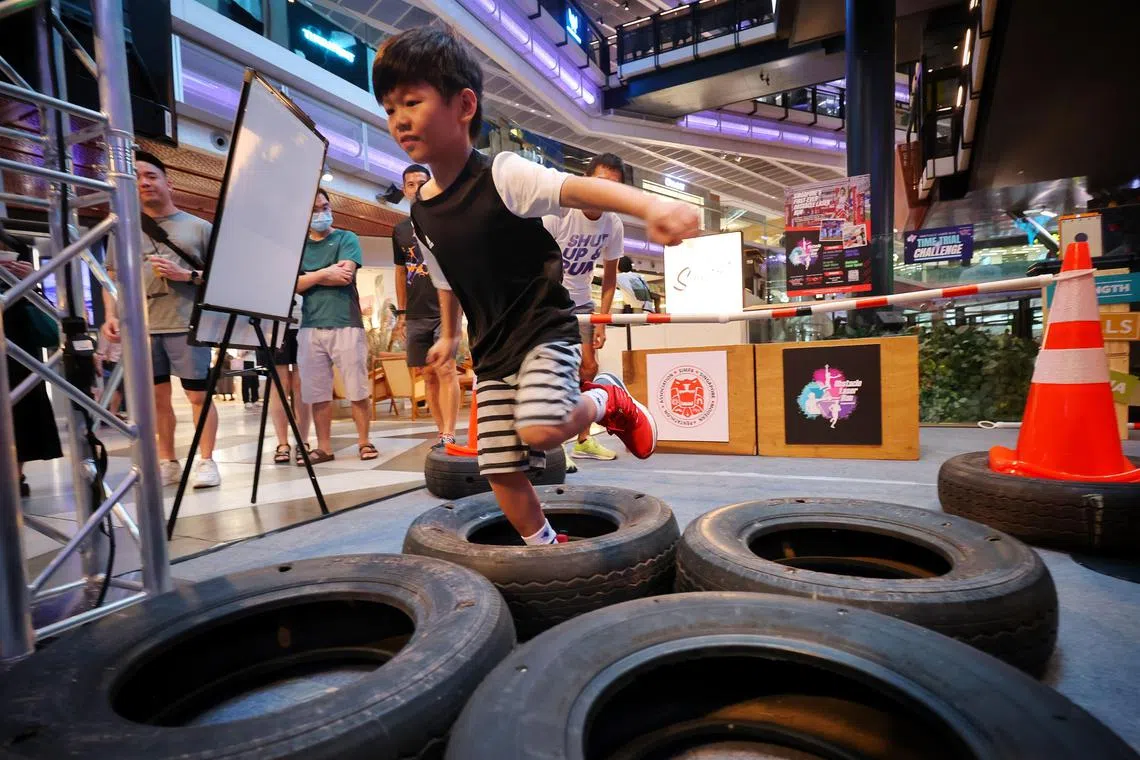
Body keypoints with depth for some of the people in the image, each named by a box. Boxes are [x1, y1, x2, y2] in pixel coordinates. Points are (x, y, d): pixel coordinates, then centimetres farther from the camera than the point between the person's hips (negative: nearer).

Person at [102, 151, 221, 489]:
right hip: (142, 328, 3)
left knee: (198, 395, -2)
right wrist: (111, 316, 2)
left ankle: (206, 461, 5)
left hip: (187, 325, -3)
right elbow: (112, 280, 15)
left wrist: (186, 275, -11)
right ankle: (167, 462, 17)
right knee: (157, 398, 8)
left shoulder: (199, 227, 6)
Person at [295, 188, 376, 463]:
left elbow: (346, 276, -9)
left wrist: (308, 277, 0)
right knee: (317, 393, 5)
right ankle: (324, 448, 15)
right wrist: (326, 272, -7)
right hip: (310, 327, 3)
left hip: (346, 324, -3)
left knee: (357, 391, -1)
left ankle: (364, 442, 12)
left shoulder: (347, 238, 7)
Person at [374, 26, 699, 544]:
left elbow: (577, 188, -32)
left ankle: (607, 400, 6)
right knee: (500, 471, 4)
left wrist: (650, 205, -49)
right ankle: (545, 545, 29)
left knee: (539, 431, -27)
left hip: (545, 329, -5)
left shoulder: (502, 175, -14)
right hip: (490, 351, 6)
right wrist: (449, 336, 30)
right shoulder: (421, 214, 4)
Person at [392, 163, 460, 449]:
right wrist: (401, 311, 14)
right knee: (429, 375, 4)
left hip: (445, 309, -4)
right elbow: (400, 272, 20)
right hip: (416, 315, 5)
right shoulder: (400, 229, 17)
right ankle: (442, 433, 12)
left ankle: (448, 436, -12)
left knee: (446, 370, -13)